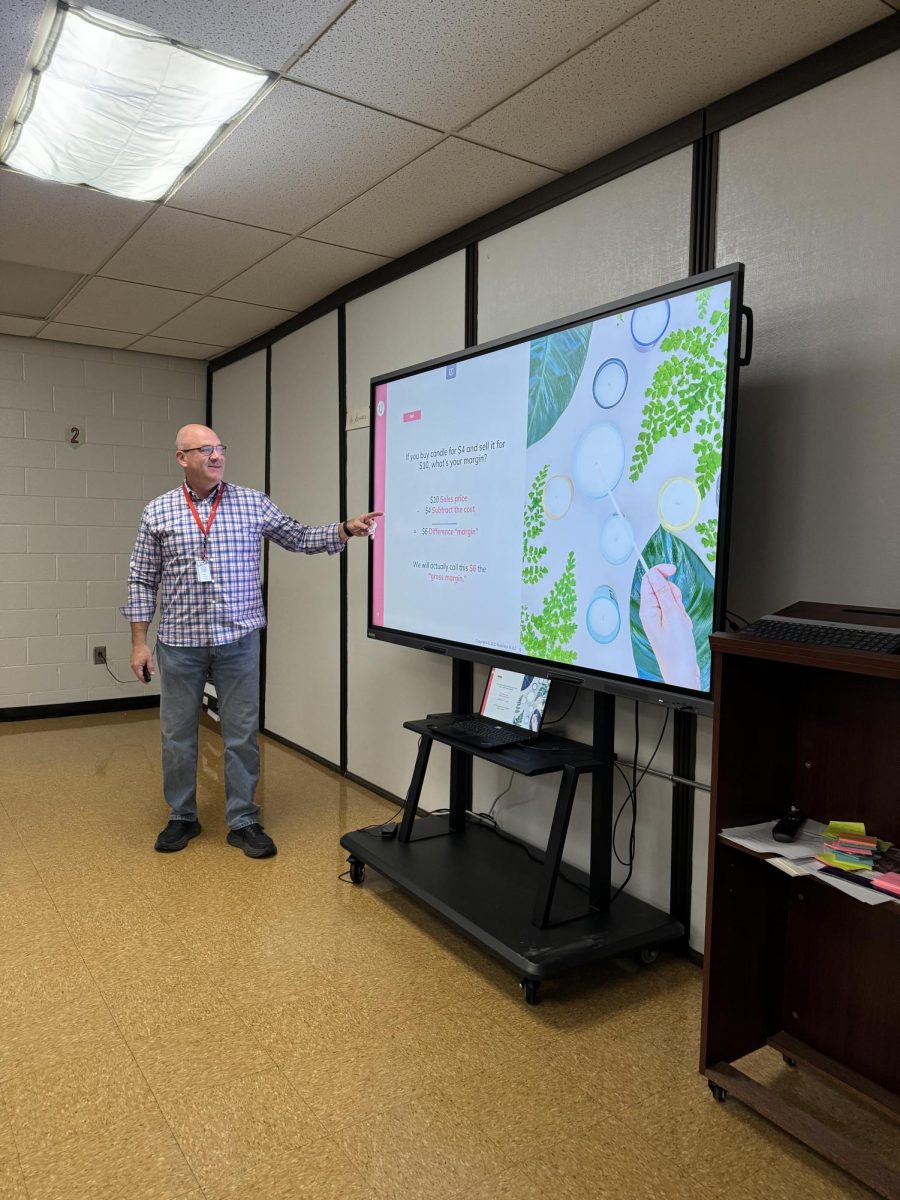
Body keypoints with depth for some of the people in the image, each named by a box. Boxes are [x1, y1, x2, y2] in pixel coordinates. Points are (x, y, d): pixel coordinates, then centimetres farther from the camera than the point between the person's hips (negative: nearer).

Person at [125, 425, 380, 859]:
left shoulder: (253, 503, 3)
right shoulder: (157, 512, 2)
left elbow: (299, 538, 7)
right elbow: (142, 581, 4)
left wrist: (345, 529, -8)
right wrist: (139, 642, 0)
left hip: (238, 640, 0)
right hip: (179, 644, 0)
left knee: (242, 734, 5)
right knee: (177, 734, 10)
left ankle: (243, 822, 19)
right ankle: (181, 817, 29)